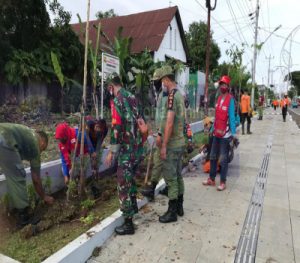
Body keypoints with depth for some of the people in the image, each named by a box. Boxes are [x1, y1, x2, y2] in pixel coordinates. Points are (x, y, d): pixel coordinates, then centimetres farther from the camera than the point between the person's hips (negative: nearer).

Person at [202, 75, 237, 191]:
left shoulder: (230, 99, -11)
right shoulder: (219, 98, 11)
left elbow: (232, 117, -14)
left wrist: (233, 134, -17)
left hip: (225, 134, -8)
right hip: (216, 133, 8)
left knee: (223, 159, 0)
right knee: (213, 157, 14)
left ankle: (223, 182, 12)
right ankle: (211, 179, 25)